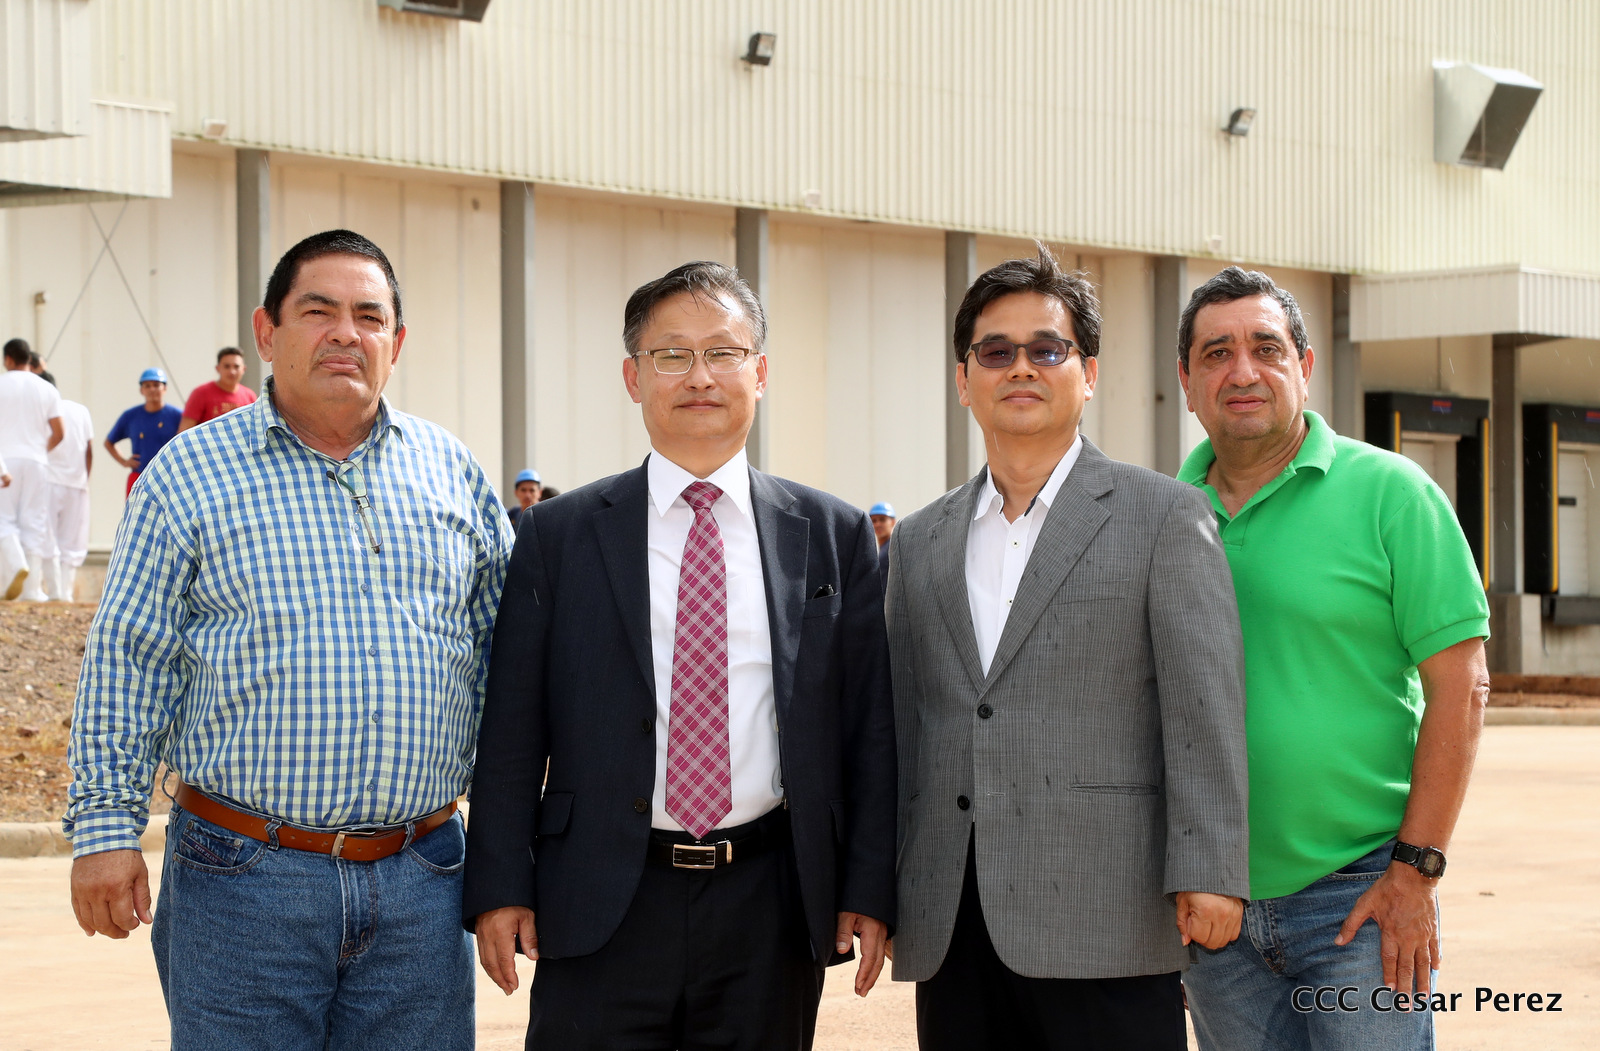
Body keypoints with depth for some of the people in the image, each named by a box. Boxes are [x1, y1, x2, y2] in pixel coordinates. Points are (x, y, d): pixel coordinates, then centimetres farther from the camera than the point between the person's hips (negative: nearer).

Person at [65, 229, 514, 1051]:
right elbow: (126, 664, 0)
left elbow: (506, 648, 14)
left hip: (422, 887, 3)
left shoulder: (451, 471, 10)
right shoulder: (191, 473, 1)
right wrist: (106, 827, -6)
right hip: (243, 878, -3)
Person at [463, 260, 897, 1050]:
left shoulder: (833, 537, 7)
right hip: (603, 909, -1)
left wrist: (868, 891, 0)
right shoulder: (558, 535, 5)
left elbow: (869, 727, 6)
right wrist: (499, 889, -3)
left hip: (771, 910, 1)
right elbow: (510, 728, 3)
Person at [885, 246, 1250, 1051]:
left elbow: (1204, 706, -4)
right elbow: (901, 720, 17)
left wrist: (1207, 874, -12)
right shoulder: (917, 544, 17)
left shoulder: (1164, 517, 3)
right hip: (949, 927, 4)